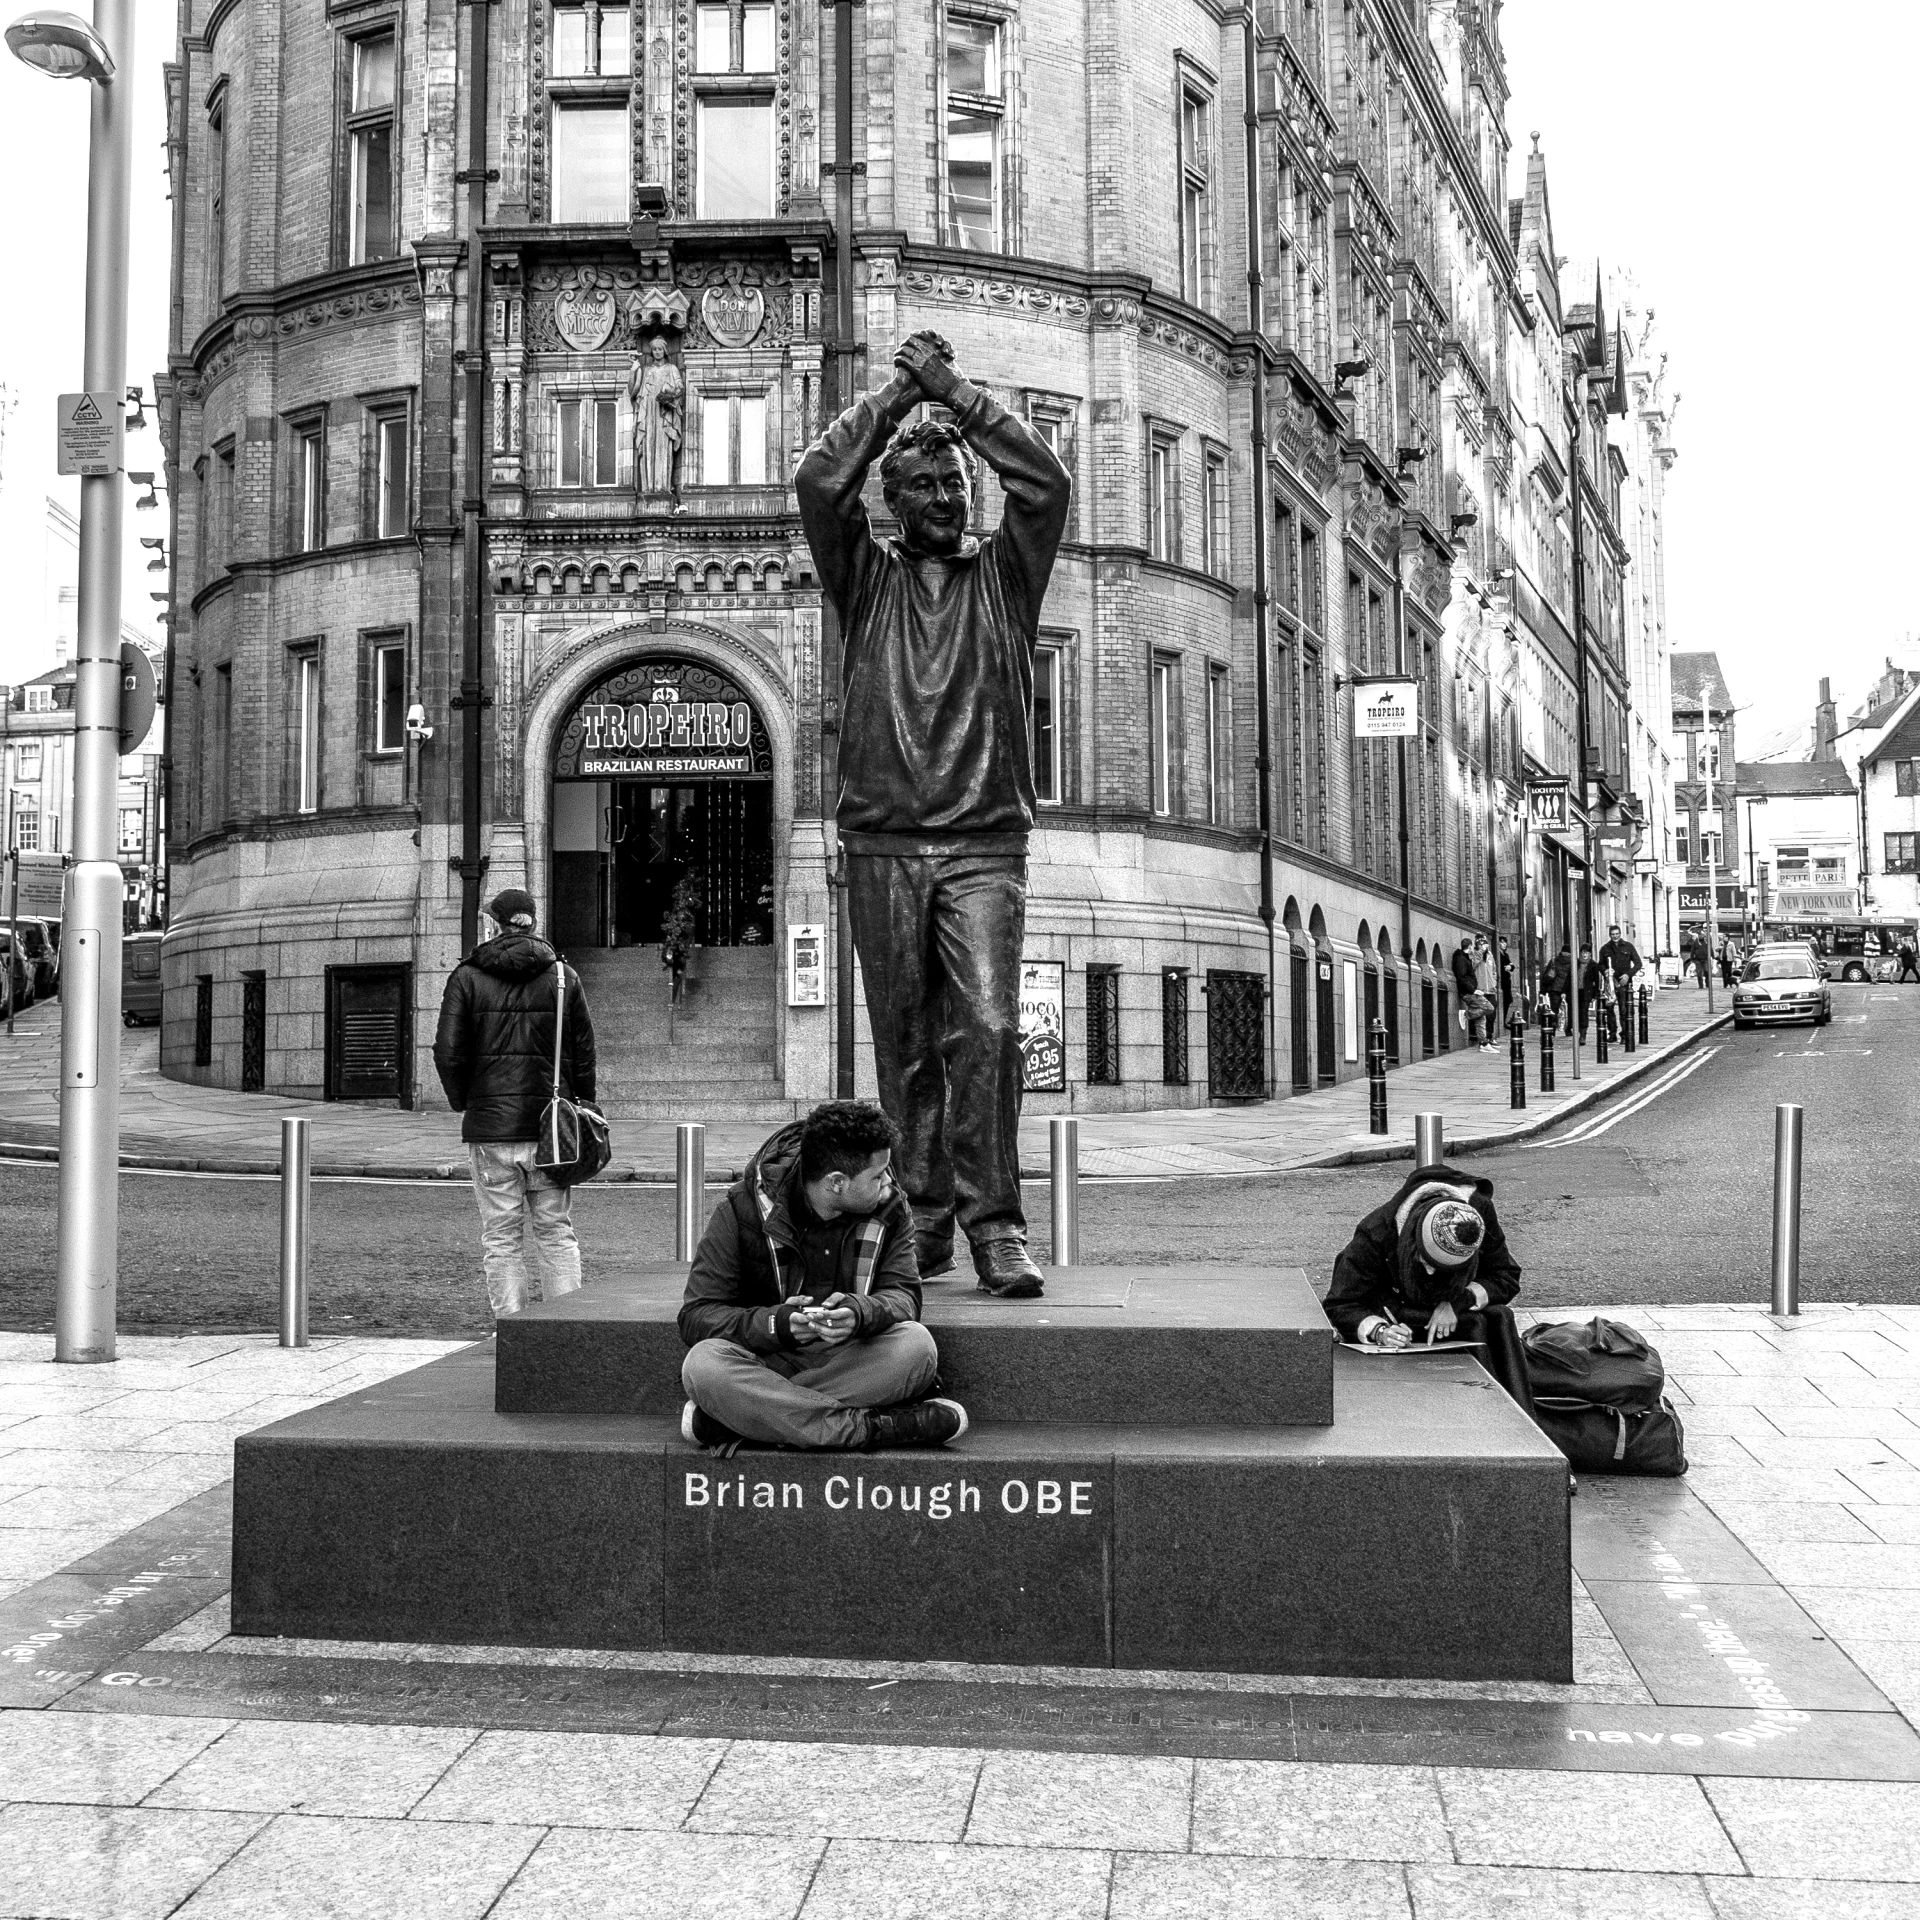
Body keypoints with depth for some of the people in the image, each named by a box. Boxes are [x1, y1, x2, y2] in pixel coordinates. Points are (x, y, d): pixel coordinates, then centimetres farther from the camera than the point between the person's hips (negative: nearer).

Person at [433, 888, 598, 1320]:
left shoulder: (466, 978, 1)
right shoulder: (563, 977, 4)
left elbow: (448, 1052, -3)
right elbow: (584, 1052, 3)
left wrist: (462, 1103, 11)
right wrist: (582, 1108, 11)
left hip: (489, 1127, -1)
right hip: (551, 1128, 1)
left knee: (500, 1238, 5)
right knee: (557, 1234, 8)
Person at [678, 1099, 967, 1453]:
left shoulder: (890, 1207, 1)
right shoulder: (742, 1210, -9)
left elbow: (903, 1295, -8)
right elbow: (695, 1316, -12)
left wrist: (860, 1313, -33)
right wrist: (776, 1323, -31)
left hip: (849, 1360, 2)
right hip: (768, 1358, -2)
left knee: (917, 1346, -29)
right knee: (703, 1365, -34)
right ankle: (872, 1427, -34)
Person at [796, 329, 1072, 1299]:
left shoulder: (1003, 573, 14)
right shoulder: (865, 577, 13)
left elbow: (1047, 483, -1)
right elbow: (816, 482, -2)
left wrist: (955, 393, 3)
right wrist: (900, 392, 3)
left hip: (984, 844, -1)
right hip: (883, 844, 1)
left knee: (987, 1028, -13)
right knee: (905, 1044, 4)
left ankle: (994, 1225, -9)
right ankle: (922, 1219, 13)